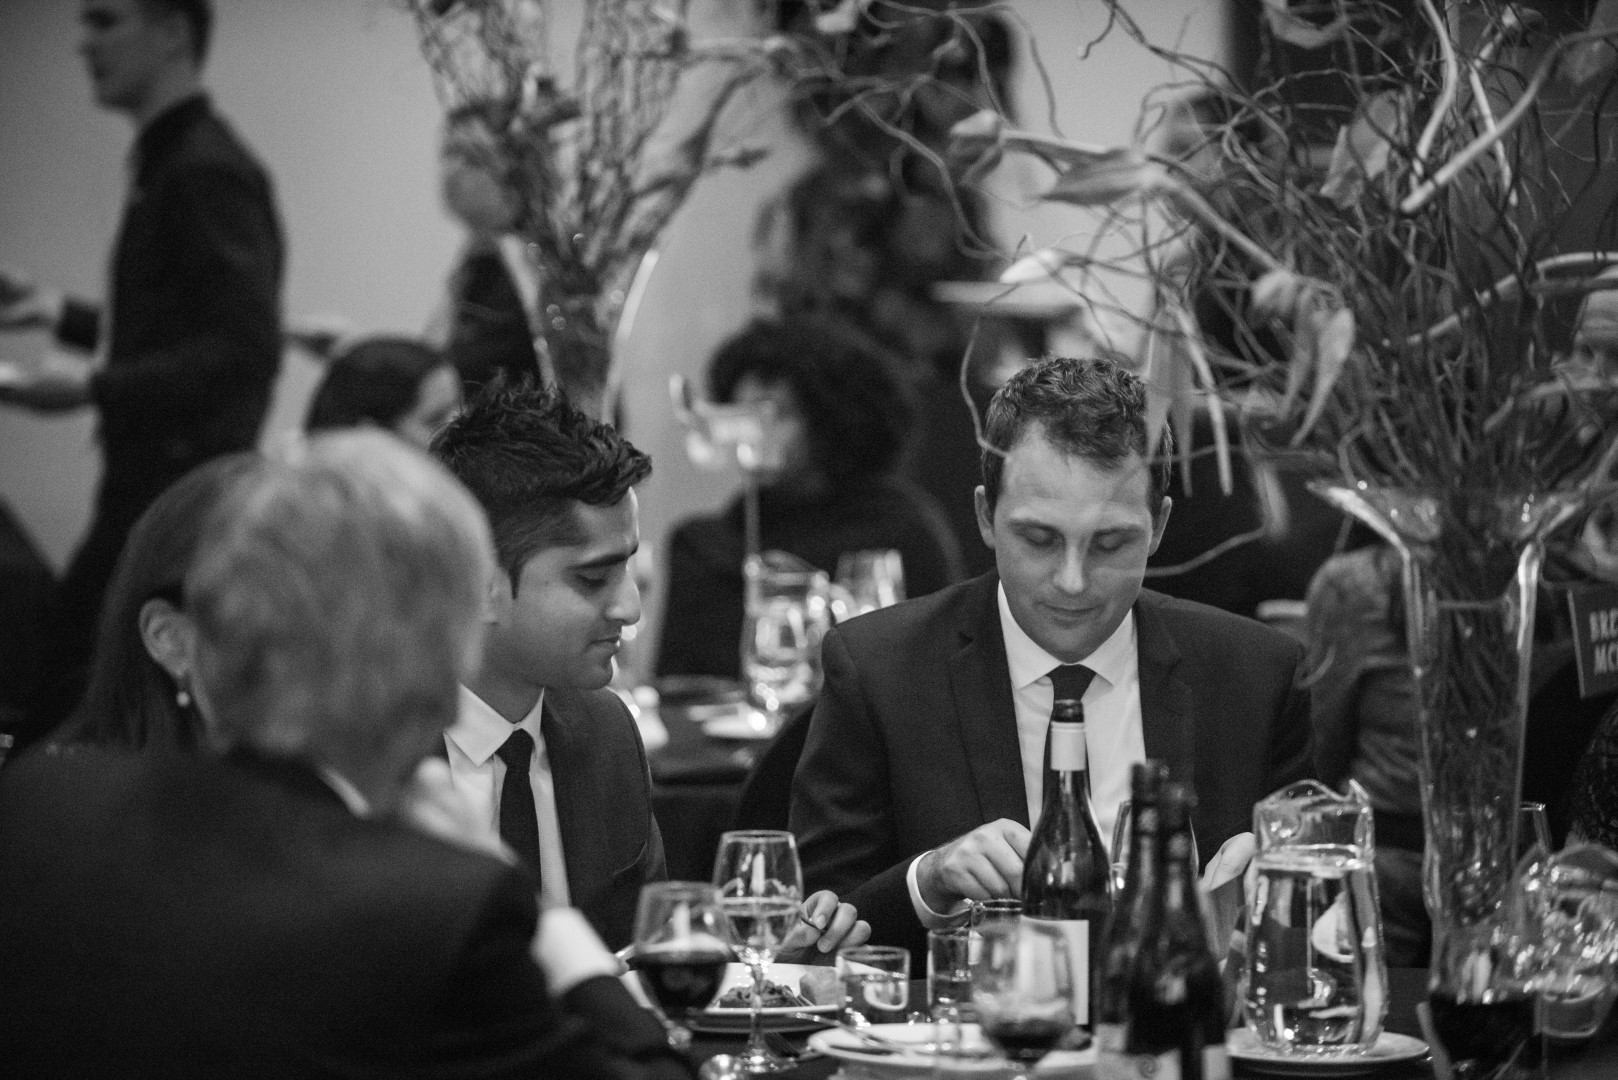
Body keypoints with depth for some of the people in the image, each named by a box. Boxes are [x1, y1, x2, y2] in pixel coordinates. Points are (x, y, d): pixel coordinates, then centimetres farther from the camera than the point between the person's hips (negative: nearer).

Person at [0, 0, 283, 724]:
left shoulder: (208, 172, -15)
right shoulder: (166, 162, 15)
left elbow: (245, 352, -23)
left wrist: (96, 387, -26)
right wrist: (59, 313, 17)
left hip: (185, 493, -10)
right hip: (147, 481, 10)